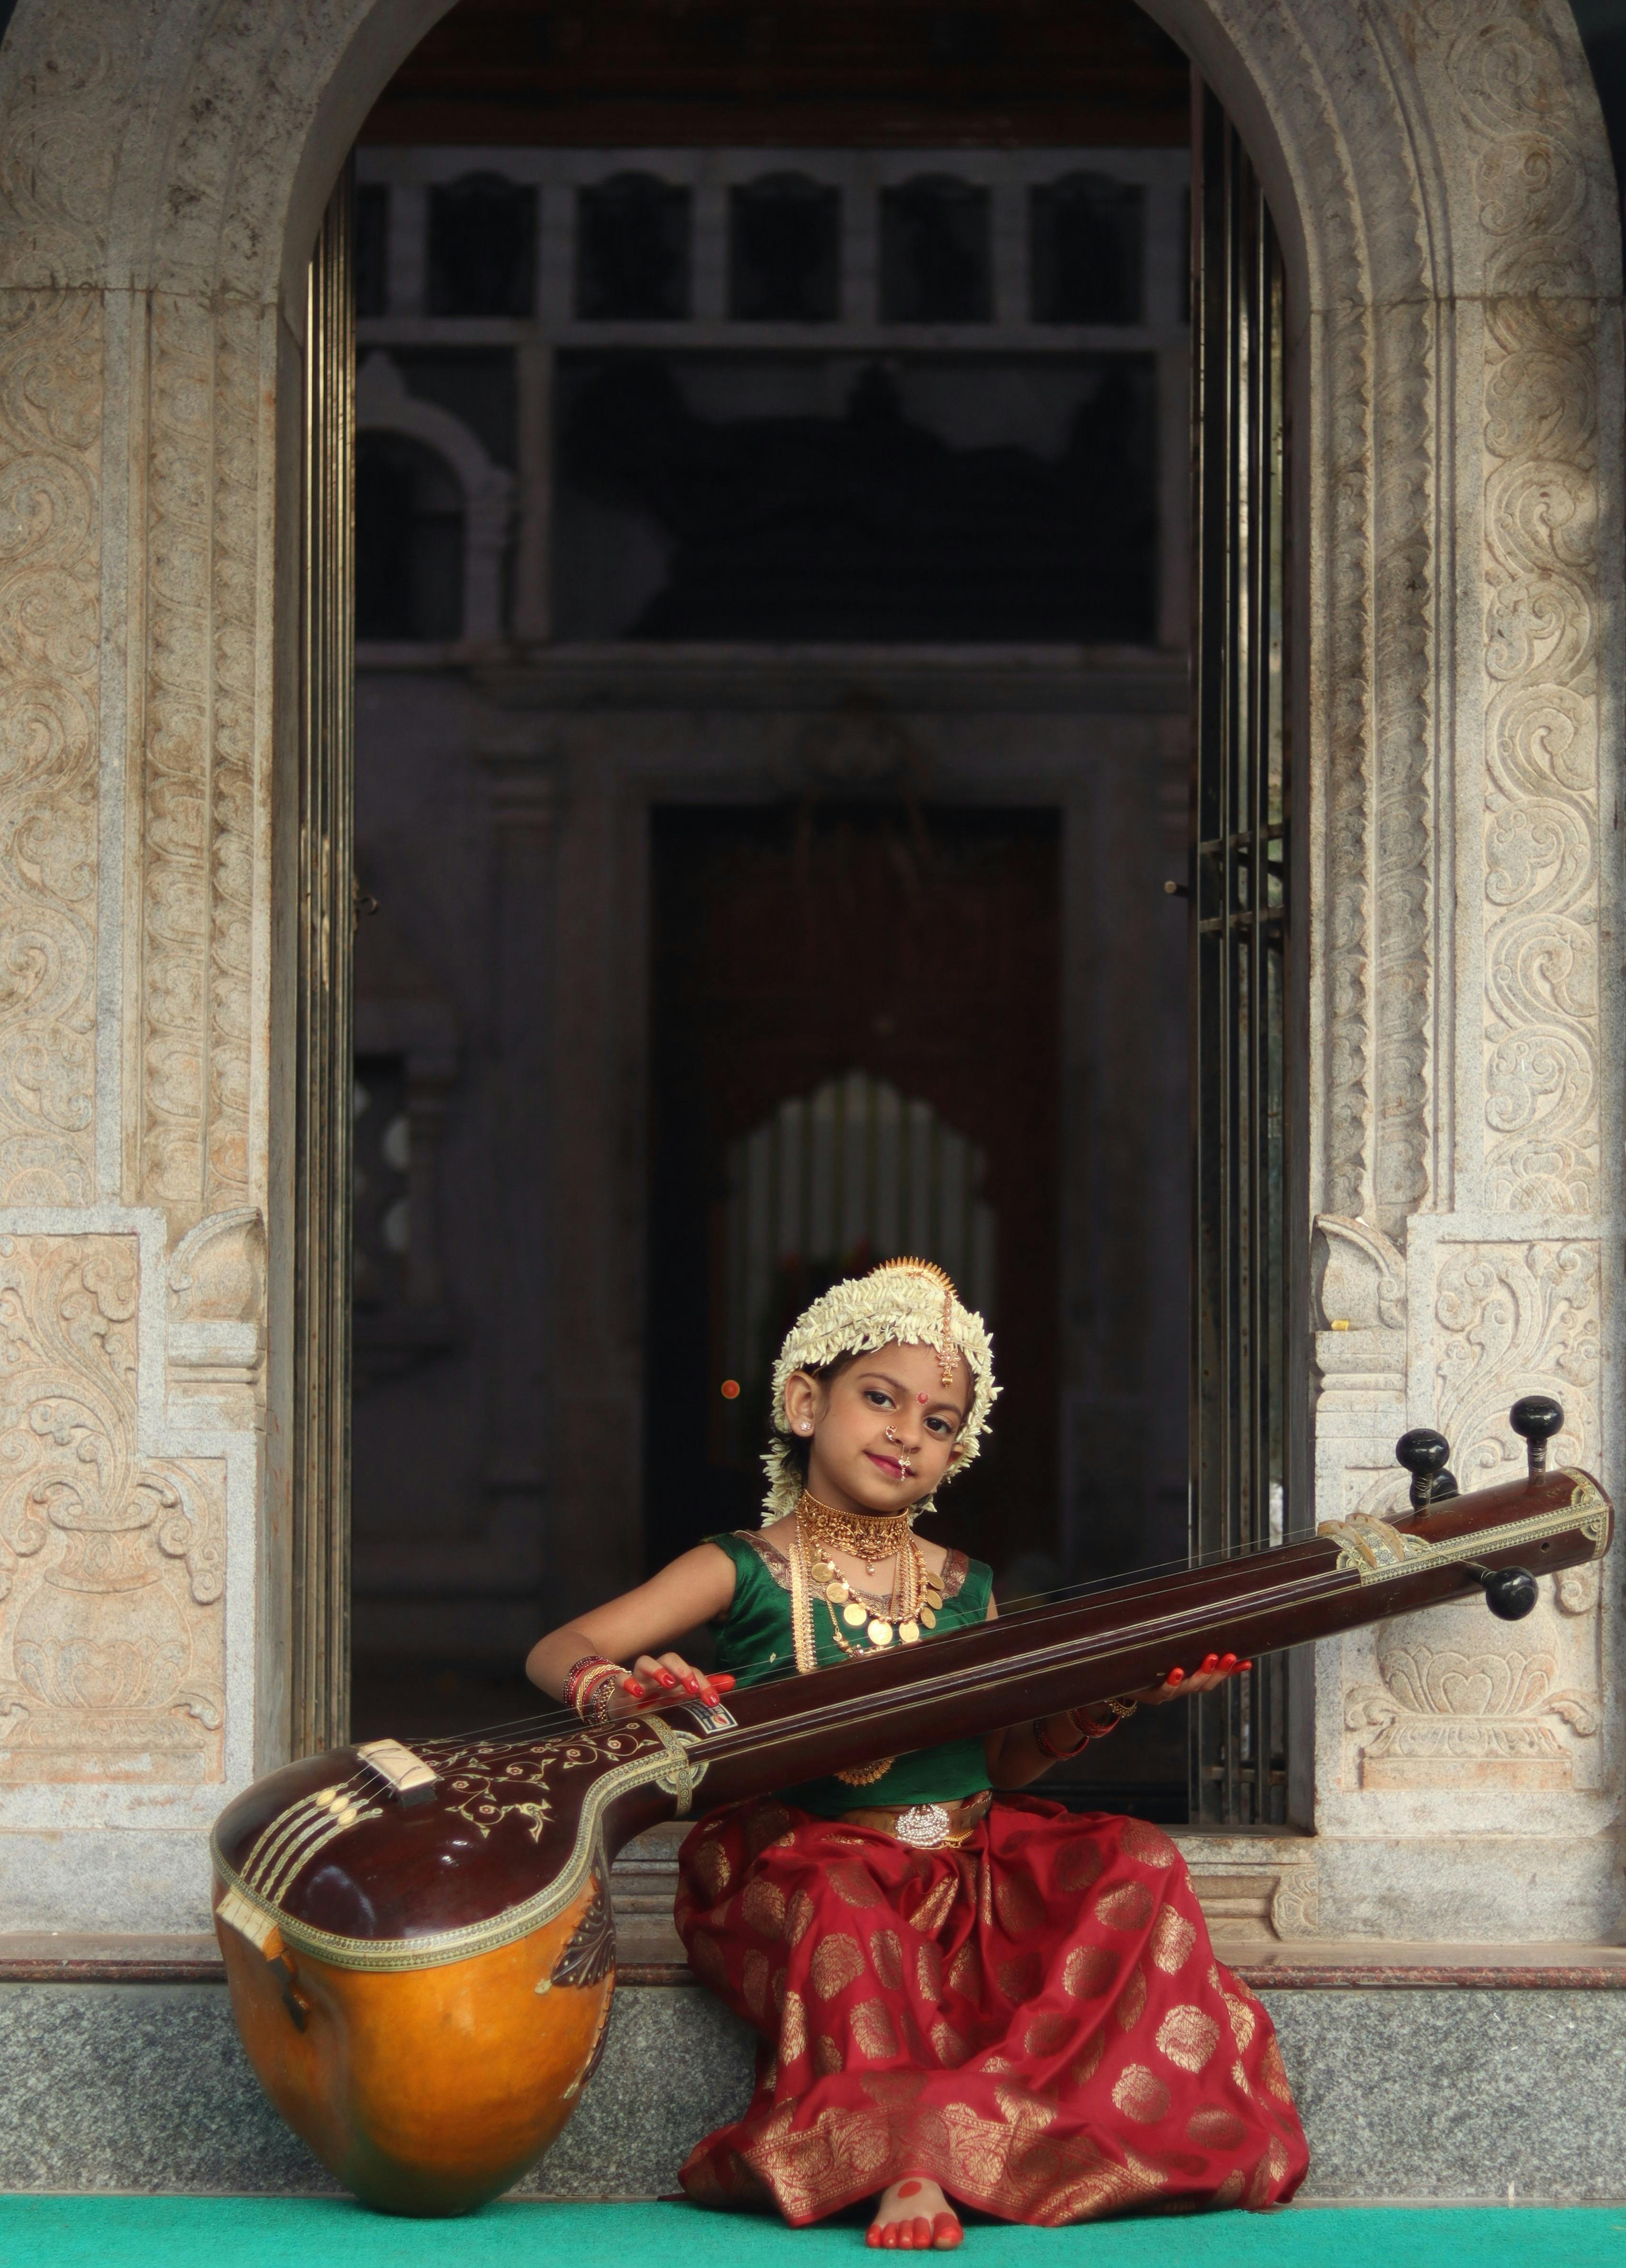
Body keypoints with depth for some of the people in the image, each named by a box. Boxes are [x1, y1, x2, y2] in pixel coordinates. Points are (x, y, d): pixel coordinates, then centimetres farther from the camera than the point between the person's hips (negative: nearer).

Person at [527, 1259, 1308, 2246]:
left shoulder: (964, 1589, 12)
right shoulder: (747, 1574, -2)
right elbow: (556, 1654, -8)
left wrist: (1109, 1703, 3)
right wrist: (617, 1690, -32)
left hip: (970, 1860, 5)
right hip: (808, 1858, -5)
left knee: (1136, 1862, -18)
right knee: (841, 1906, -38)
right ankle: (902, 2165, -40)